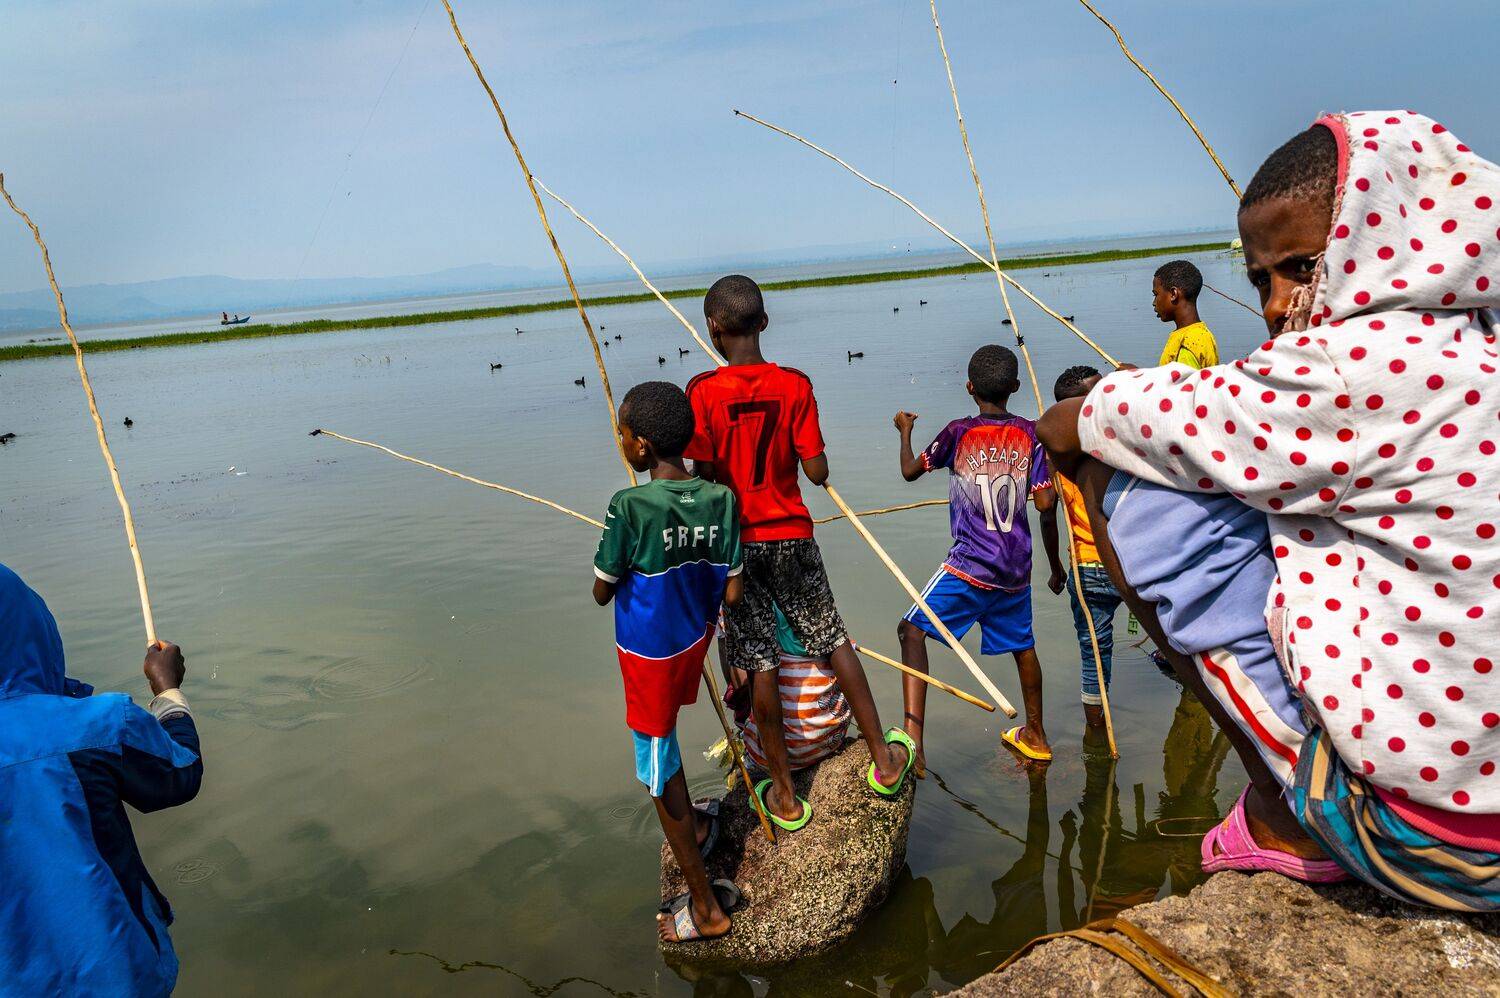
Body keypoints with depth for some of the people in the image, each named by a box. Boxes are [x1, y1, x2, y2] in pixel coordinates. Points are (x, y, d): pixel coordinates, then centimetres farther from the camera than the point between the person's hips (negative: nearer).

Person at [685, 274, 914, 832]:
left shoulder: (702, 392, -12)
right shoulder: (795, 385, -6)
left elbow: (706, 480, -10)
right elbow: (818, 473, -8)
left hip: (736, 541, -1)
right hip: (792, 536, 2)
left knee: (760, 666, 6)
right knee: (834, 641, 17)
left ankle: (784, 796, 17)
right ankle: (884, 760, 27)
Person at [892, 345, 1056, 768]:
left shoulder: (958, 432, -8)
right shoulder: (1030, 433, 0)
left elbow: (910, 471, 5)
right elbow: (1045, 502, -2)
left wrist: (905, 431, 23)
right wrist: (1052, 471, 18)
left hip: (969, 566, -5)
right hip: (1016, 567, 5)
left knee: (913, 631, -2)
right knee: (1022, 645, 22)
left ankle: (913, 733, -18)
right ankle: (1035, 736, 40)